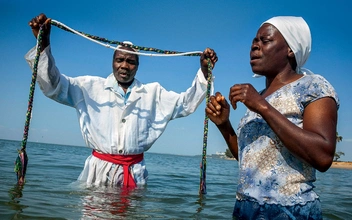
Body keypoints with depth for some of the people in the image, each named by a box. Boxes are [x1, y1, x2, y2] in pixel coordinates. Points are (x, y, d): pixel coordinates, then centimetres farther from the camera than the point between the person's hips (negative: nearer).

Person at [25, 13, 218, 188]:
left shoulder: (153, 92, 10)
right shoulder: (92, 86, 6)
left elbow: (186, 103, 10)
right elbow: (53, 86, 0)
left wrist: (204, 73, -3)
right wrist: (43, 44, -14)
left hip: (135, 172, 1)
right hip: (99, 169, -1)